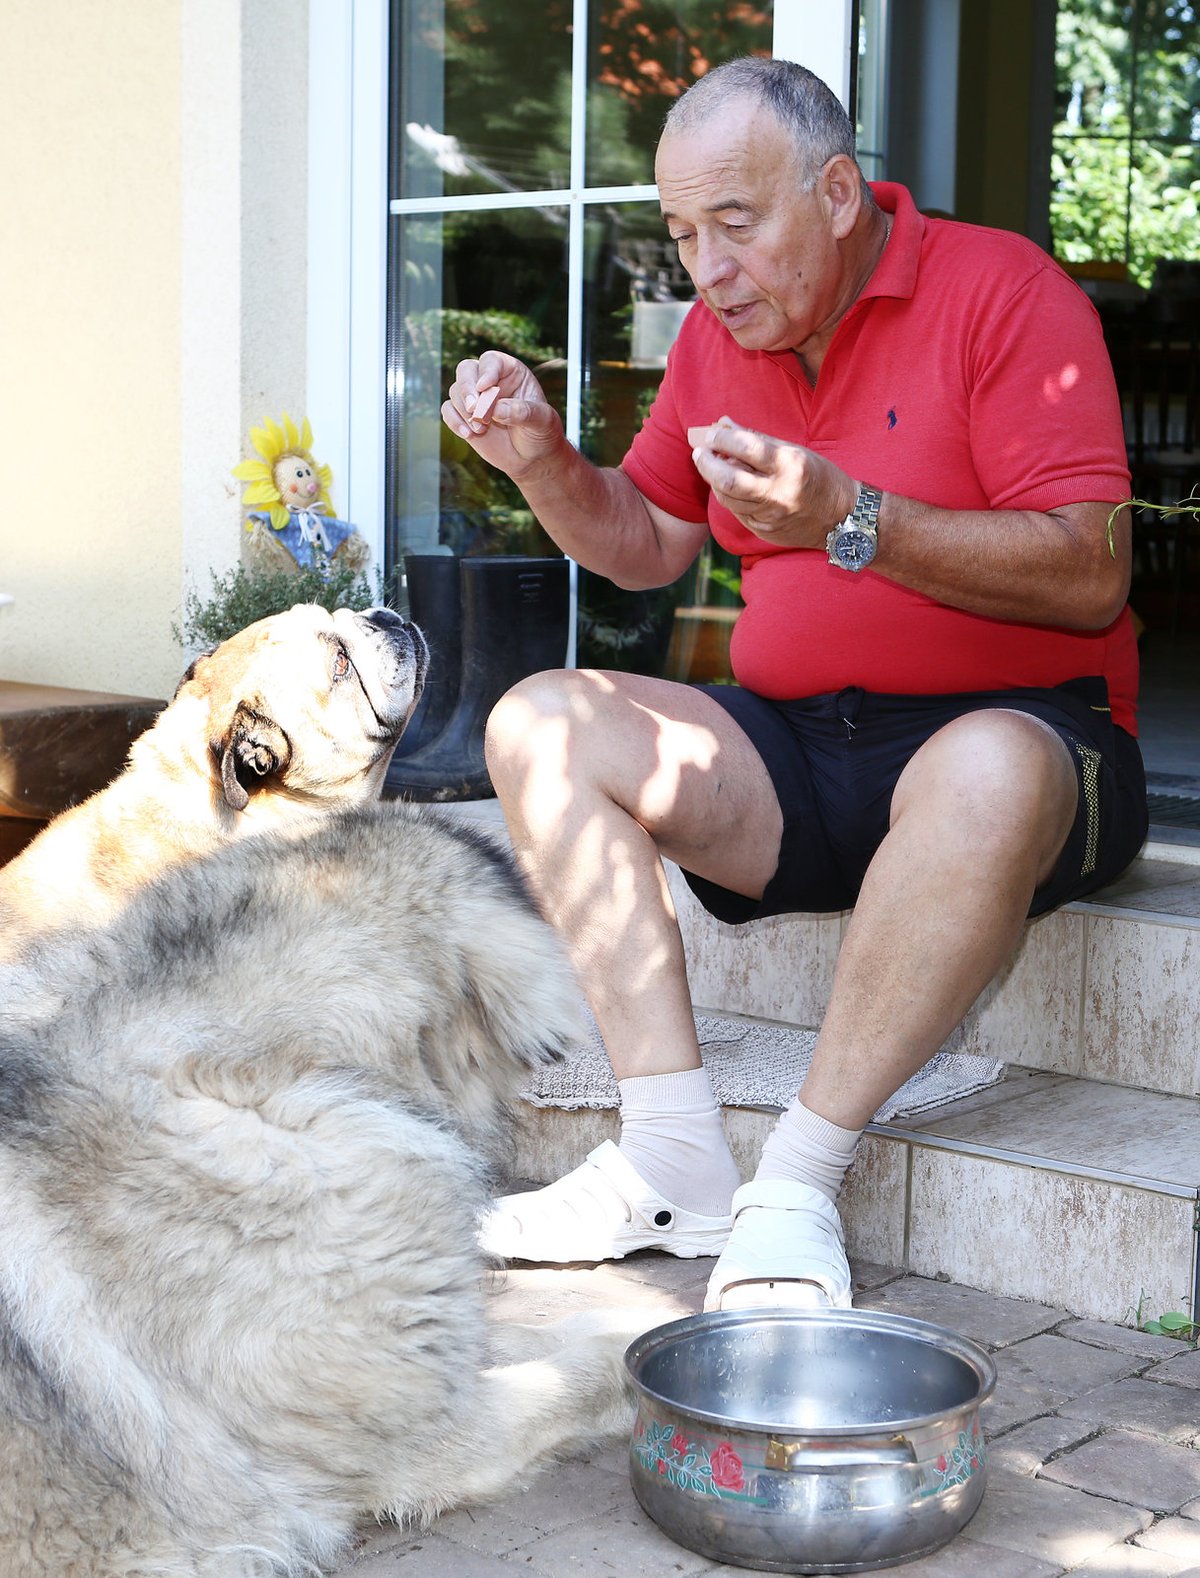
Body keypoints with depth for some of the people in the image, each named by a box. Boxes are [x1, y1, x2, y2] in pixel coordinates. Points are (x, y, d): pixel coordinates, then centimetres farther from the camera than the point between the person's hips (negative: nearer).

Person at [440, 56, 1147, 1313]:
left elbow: (1091, 579, -18)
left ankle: (798, 1183, -27)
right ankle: (676, 1163, -19)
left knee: (985, 773, -40)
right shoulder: (718, 332, 10)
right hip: (792, 754, 6)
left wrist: (846, 522, -27)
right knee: (539, 724, -12)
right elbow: (648, 546, 21)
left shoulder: (1001, 291, -9)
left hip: (1014, 729, -6)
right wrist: (543, 462, 1)